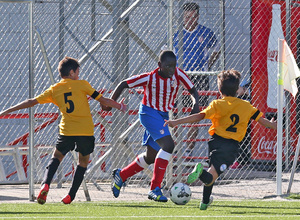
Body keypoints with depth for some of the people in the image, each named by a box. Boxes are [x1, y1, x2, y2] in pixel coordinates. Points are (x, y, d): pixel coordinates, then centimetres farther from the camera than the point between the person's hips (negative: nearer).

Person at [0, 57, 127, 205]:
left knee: (57, 156, 20)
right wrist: (120, 106, 20)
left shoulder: (54, 90, 9)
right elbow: (102, 100, 4)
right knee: (83, 161, 17)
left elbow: (32, 102, 9)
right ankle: (71, 195, 12)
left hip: (67, 131, 1)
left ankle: (45, 185, -5)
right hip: (86, 131, -1)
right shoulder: (82, 84, 3)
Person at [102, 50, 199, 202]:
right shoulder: (150, 78, -19)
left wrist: (195, 103, -19)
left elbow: (192, 90, 1)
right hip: (149, 113, -6)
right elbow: (124, 84, -10)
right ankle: (155, 189, -24)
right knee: (168, 145, -26)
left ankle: (121, 175, 38)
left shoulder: (178, 74, -10)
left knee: (151, 157, 13)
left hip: (163, 115, 6)